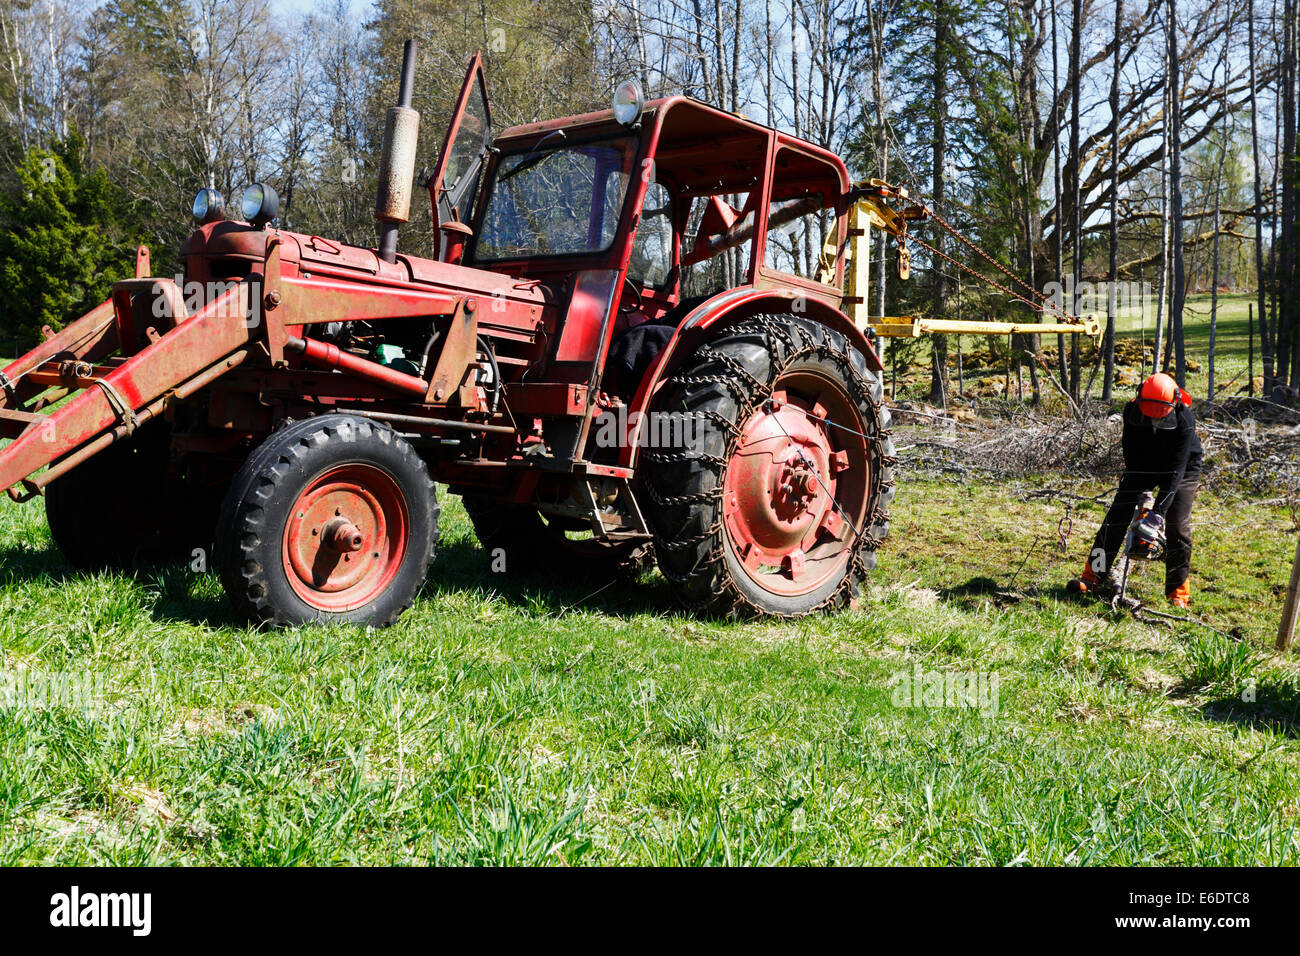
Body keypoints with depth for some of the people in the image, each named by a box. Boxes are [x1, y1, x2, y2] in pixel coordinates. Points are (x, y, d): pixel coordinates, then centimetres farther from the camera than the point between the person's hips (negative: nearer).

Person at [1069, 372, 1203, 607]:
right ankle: (1094, 576, 0)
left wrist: (1160, 509, -40)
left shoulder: (1184, 422, -32)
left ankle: (1178, 592, 0)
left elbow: (1176, 468, -35)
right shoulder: (1132, 411, -24)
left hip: (1181, 468, -3)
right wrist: (1137, 491, -24)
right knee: (1117, 516, -7)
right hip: (1142, 466, 3)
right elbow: (1131, 453, -17)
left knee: (1177, 526, -12)